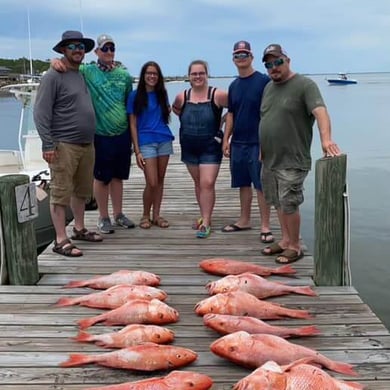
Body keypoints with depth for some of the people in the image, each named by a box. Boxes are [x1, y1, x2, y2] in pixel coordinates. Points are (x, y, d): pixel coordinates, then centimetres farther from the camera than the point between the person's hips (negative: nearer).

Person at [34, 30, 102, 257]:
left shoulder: (83, 75, 16)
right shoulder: (53, 76, -7)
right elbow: (41, 113, -12)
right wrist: (48, 144, -17)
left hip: (87, 144, 8)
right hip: (64, 145, -8)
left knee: (82, 190, 16)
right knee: (61, 193, -4)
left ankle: (79, 229, 30)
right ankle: (61, 240, 1)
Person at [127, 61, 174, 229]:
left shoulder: (161, 94, 10)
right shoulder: (135, 95, -2)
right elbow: (133, 125, -4)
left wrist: (170, 109, 2)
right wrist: (137, 151, -10)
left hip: (164, 140, 4)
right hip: (146, 142, -4)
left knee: (160, 180, 7)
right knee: (152, 183, -8)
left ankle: (156, 215, 17)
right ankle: (145, 216, 12)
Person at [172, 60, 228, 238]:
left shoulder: (217, 95, -12)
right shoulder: (182, 97, 0)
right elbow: (176, 108, 20)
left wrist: (221, 120, -10)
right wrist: (189, 119, 7)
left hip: (211, 147, -4)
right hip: (189, 148, 4)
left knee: (207, 183, -10)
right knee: (198, 183, 14)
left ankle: (206, 222, -3)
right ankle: (205, 216, 28)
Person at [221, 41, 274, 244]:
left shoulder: (263, 81, -5)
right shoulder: (233, 86, 13)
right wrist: (226, 139, 11)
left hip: (258, 142, -6)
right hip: (237, 142, 6)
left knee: (261, 184, -2)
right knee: (243, 183, 13)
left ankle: (265, 226, 5)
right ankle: (244, 221, 25)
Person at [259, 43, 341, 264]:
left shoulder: (305, 85, -8)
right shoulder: (269, 87, 15)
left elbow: (320, 111, -22)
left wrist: (326, 138, -39)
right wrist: (262, 150, 19)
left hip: (292, 161, -7)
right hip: (270, 160, 7)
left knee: (289, 204, -4)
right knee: (279, 203, 14)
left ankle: (295, 246, 10)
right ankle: (286, 240, 27)